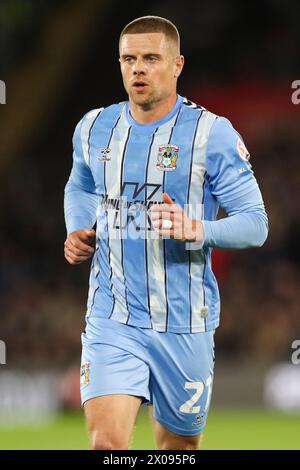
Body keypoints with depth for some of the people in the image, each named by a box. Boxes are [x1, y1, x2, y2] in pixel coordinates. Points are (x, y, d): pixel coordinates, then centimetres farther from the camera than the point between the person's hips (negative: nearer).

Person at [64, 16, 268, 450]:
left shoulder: (212, 134, -7)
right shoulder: (95, 128, 5)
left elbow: (255, 223, -7)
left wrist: (197, 229, -26)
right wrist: (78, 232, 6)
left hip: (184, 324, -1)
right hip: (112, 320, 2)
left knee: (179, 444, 12)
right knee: (107, 442, -16)